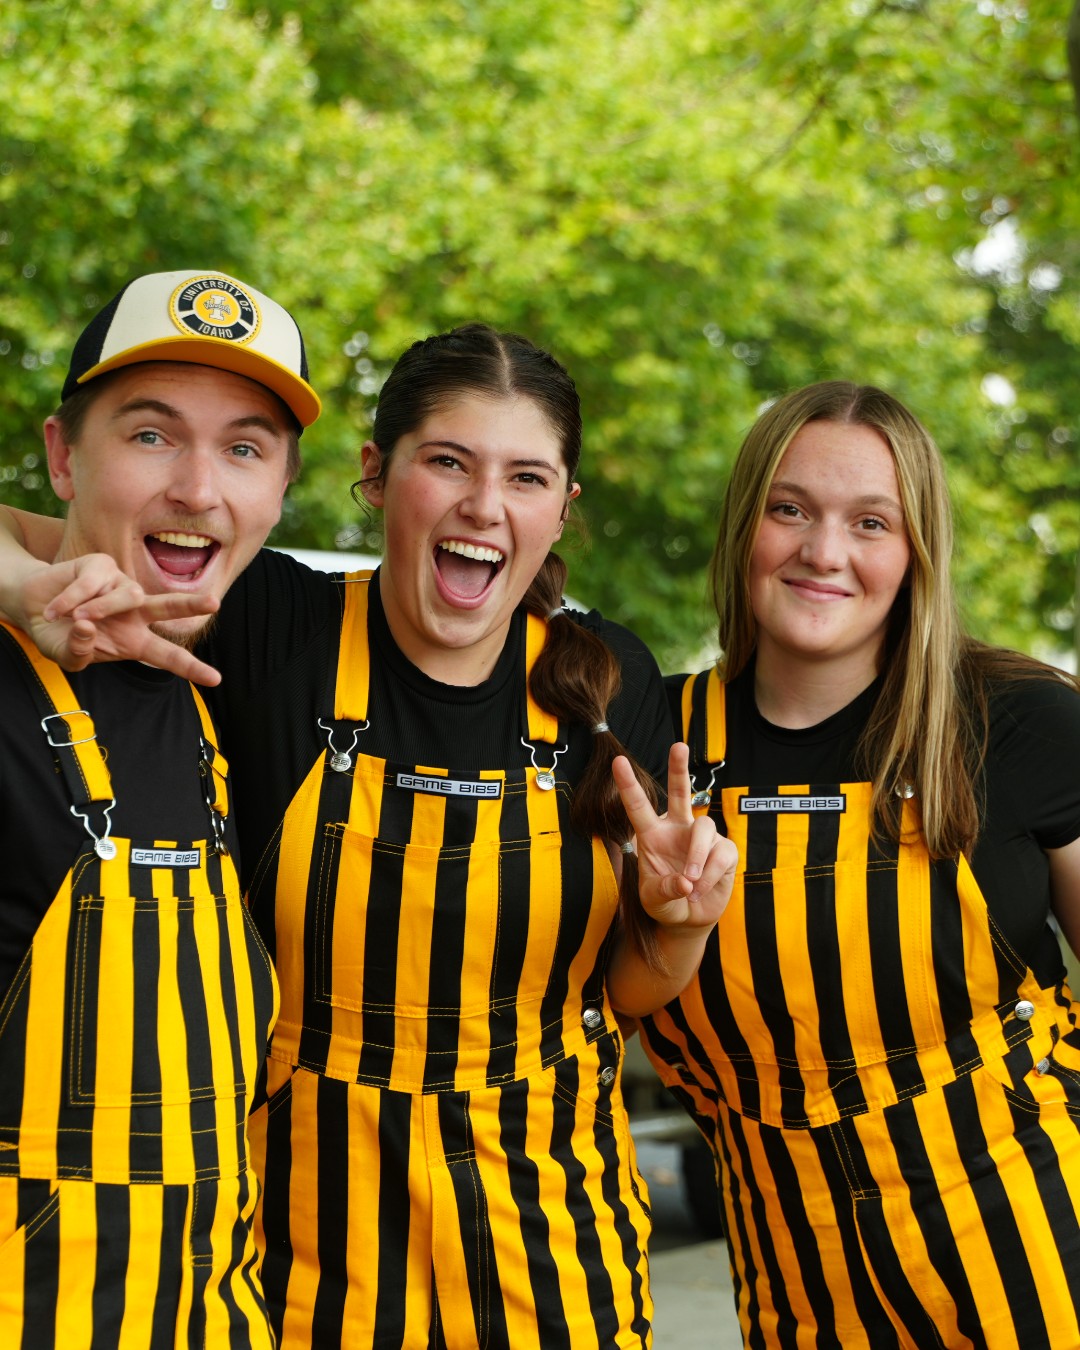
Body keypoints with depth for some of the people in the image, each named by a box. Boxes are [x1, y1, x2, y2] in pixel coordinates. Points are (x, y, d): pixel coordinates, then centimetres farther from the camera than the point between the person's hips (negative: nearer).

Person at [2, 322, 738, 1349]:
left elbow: (628, 988, 6)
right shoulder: (267, 628, -11)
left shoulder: (606, 680, -3)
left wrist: (679, 920, -15)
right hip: (307, 1225, -2)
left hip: (547, 1235, 3)